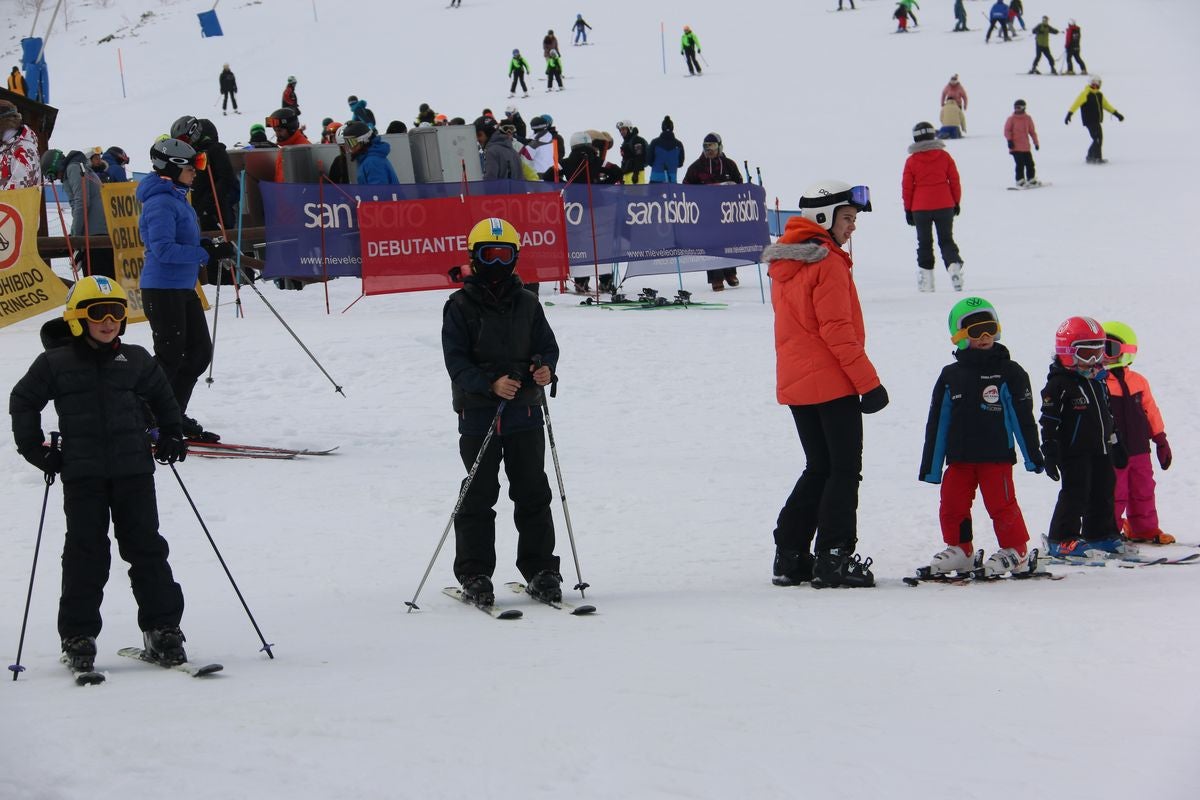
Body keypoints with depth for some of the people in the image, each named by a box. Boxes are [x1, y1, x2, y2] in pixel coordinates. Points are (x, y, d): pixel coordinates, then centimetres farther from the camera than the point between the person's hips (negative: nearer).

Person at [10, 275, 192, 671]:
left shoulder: (136, 360, 6)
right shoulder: (55, 363, -1)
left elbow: (162, 396, 23)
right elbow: (23, 401, 9)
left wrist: (171, 435, 13)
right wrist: (36, 449, 2)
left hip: (133, 470, 2)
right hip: (82, 475, -2)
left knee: (146, 548, 4)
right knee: (85, 554, -1)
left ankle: (162, 628, 10)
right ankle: (78, 637, 5)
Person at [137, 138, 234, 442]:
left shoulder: (177, 198, 15)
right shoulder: (160, 203, -17)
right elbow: (164, 250, -25)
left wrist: (208, 246, 7)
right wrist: (207, 253, -25)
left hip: (183, 289, 10)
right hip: (162, 289, -10)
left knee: (199, 352, 12)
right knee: (170, 357, -5)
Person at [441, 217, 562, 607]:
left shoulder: (526, 304, 9)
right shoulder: (460, 306, -2)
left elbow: (547, 345, 12)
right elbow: (456, 360, -8)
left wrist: (546, 368, -12)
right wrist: (490, 384, -24)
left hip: (524, 412, 3)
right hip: (478, 413, -3)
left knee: (533, 492, 5)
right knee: (478, 496, 0)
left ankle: (540, 570, 13)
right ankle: (474, 575, 7)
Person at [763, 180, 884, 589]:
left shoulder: (783, 262, 13)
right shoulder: (827, 263, -14)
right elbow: (837, 330, -18)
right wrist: (868, 382, -15)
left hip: (795, 383, 8)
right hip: (832, 384, -8)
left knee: (819, 469, 16)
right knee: (844, 471, -1)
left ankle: (791, 556, 12)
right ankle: (833, 558, -5)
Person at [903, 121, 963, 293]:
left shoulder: (911, 161, -5)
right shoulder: (944, 156, -2)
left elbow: (907, 187, -2)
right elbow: (954, 180, 2)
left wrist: (908, 209, 7)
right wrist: (956, 201, 13)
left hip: (920, 208, -1)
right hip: (944, 206, 1)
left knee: (924, 243, 9)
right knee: (946, 240, 11)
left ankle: (926, 279, 6)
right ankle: (954, 264, -12)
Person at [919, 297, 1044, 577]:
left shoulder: (1009, 372, 1)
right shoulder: (950, 376, 9)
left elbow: (1023, 417, 2)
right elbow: (937, 422, 11)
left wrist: (1033, 455, -1)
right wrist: (930, 465, 9)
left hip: (996, 457, -4)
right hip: (959, 459, 4)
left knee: (1001, 504, -6)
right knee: (952, 505, 1)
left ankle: (1015, 550, 8)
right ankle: (959, 550, 17)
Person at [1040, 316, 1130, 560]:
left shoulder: (1098, 381, 14)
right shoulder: (1059, 384, -12)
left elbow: (1107, 415, 24)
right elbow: (1049, 421, -15)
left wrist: (1116, 445, 26)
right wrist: (1050, 453, -19)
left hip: (1100, 450, 8)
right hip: (1073, 451, -8)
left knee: (1104, 492, 12)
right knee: (1076, 494, -9)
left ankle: (1101, 534, 23)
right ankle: (1062, 540, -4)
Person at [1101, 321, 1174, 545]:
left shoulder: (1138, 382, 5)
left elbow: (1151, 411, 13)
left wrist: (1161, 440, 14)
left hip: (1139, 449, 5)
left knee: (1143, 491, 13)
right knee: (1115, 494, -2)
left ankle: (1145, 528, 25)